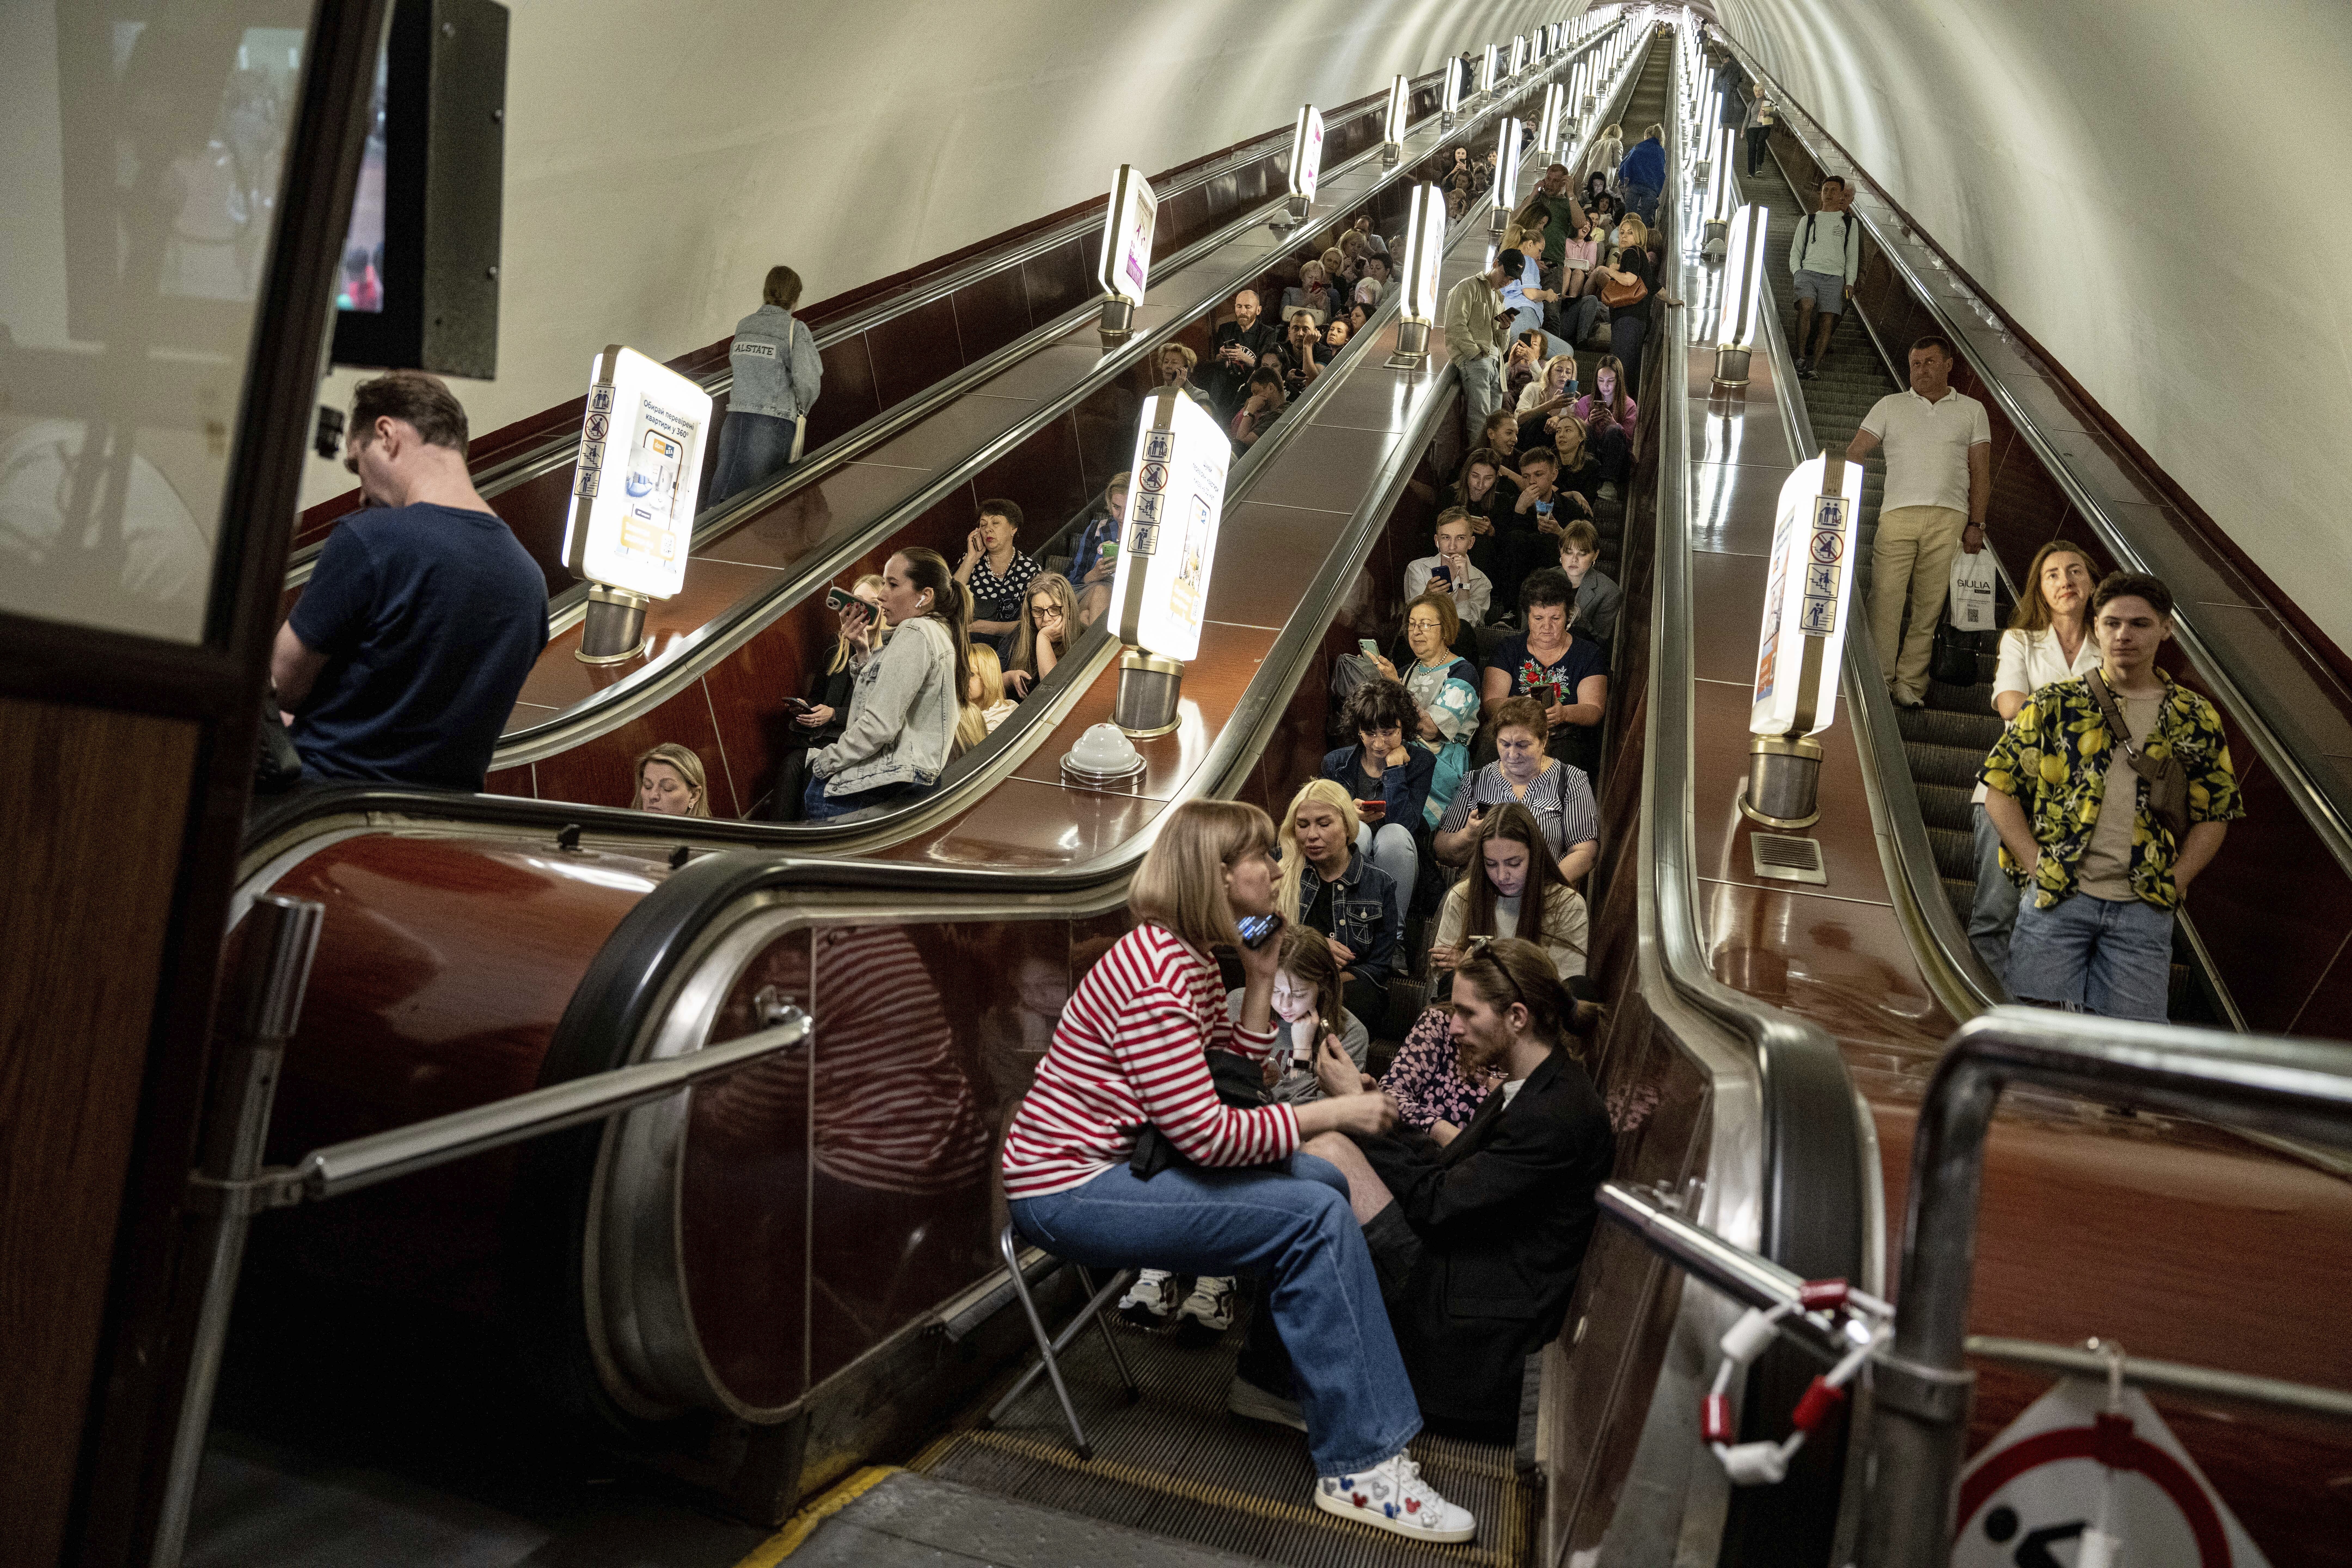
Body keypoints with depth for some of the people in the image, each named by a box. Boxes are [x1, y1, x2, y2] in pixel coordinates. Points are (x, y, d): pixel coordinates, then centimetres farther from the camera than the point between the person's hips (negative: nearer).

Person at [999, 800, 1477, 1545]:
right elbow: (1208, 1135, -25)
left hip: (1119, 1162, 10)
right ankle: (1359, 1468, -9)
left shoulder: (1193, 958, 9)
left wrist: (1261, 980, 2)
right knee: (1314, 1218, -17)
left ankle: (1290, 1375, 21)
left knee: (1322, 1183, 8)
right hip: (1069, 1192, -10)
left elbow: (1230, 1081, 9)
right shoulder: (1154, 972, -23)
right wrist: (1334, 1112, -16)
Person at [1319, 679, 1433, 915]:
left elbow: (1404, 823, -17)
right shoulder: (1336, 763, 2)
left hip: (1396, 863, -1)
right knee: (1356, 830, -30)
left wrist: (1394, 768, -17)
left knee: (1394, 834, -32)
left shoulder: (1421, 762, -3)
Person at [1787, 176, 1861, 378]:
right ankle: (1801, 358, -23)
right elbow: (1796, 251, 18)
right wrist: (1797, 272, 0)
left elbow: (1853, 256, 15)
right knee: (1806, 308, -28)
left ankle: (1812, 367, -14)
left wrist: (1850, 283, 1)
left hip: (1835, 278, 1)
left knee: (1828, 322, -12)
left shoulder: (1850, 223, 19)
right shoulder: (1809, 219, 21)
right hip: (1808, 272, -1)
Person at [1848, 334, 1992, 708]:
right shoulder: (1891, 406, 15)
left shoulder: (1972, 410, 16)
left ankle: (1910, 683, 4)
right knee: (1885, 599, -8)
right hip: (1898, 513, -1)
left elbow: (1980, 471, 12)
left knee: (1929, 605, 0)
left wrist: (1976, 524, 4)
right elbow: (1856, 451, 6)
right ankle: (1879, 682, -3)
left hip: (1949, 519, 1)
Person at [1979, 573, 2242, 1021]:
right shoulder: (2054, 704, 5)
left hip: (2144, 911, 2)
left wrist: (2174, 883, 1)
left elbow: (2214, 815, 13)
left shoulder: (2195, 720, 10)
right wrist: (2037, 865, -6)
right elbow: (2000, 791, 3)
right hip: (2056, 898, -1)